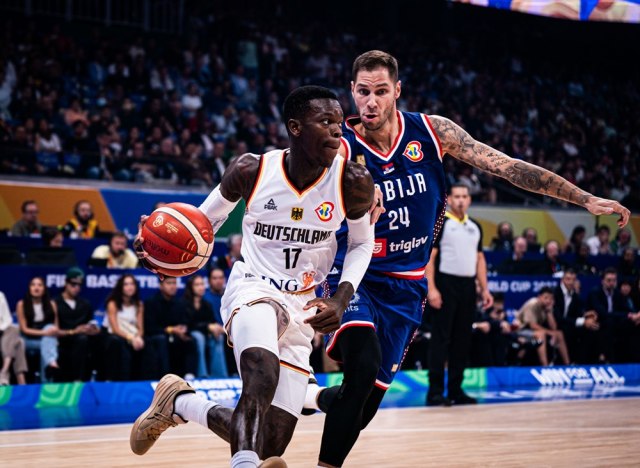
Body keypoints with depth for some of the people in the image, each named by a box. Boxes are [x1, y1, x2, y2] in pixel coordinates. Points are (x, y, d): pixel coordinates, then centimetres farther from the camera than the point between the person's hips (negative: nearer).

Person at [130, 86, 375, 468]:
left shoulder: (353, 181, -12)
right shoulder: (252, 170, -12)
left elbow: (362, 243, 7)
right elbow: (206, 219, 6)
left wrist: (342, 299, -10)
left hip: (304, 308, 3)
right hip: (252, 291, -3)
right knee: (263, 375, -39)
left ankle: (178, 402, 24)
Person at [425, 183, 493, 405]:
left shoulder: (475, 227, 15)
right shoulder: (440, 223, -4)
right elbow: (429, 256, -9)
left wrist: (484, 289, 11)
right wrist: (431, 288, -17)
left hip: (467, 286, 6)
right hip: (446, 285, -6)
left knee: (463, 339, 8)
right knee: (441, 338, -7)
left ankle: (455, 389, 15)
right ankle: (435, 392, -6)